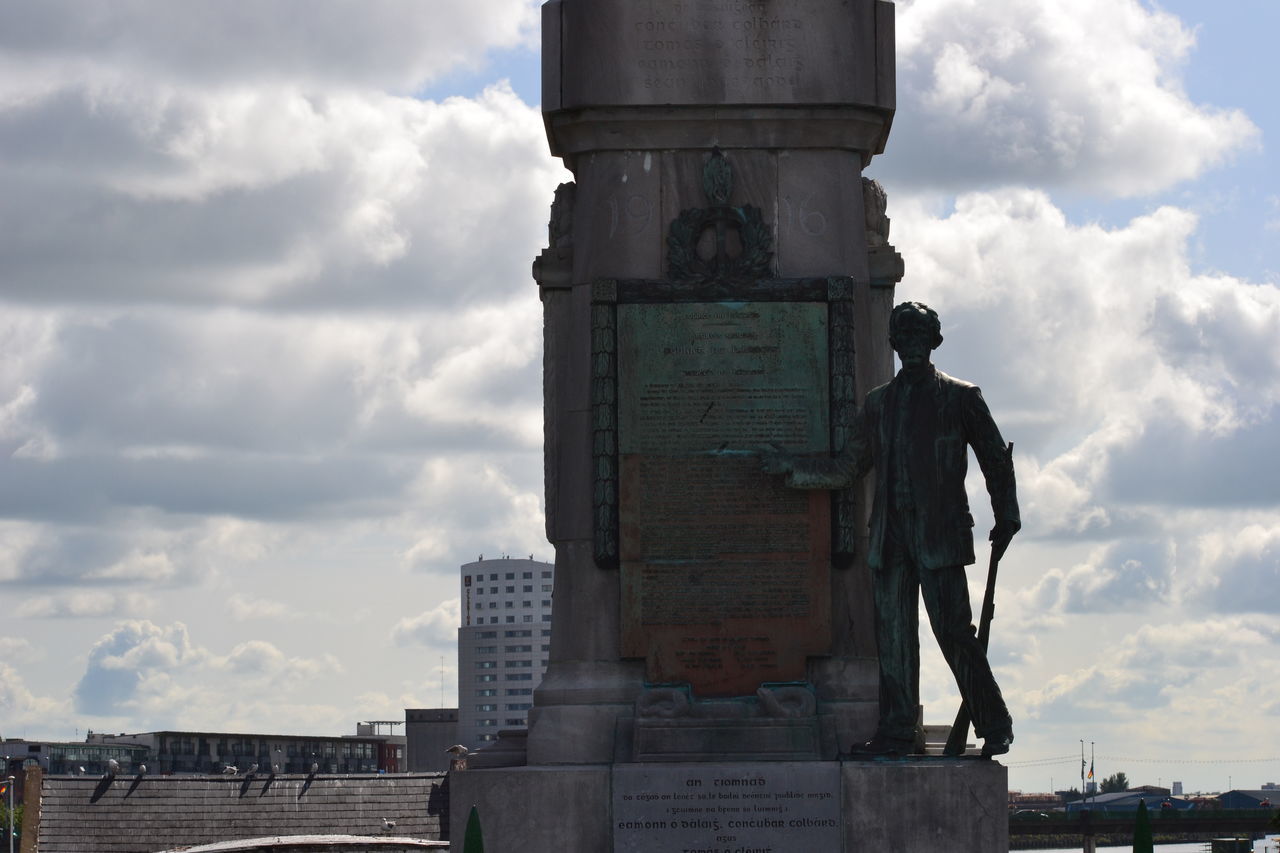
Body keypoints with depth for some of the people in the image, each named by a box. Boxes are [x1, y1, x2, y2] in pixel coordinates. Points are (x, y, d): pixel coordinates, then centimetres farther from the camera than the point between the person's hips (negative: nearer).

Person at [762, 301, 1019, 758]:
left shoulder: (961, 397, 6)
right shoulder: (879, 403, 18)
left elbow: (996, 459, 8)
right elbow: (846, 470, 24)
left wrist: (1006, 518, 0)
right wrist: (791, 467, 18)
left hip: (939, 533, -4)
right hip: (891, 536, 5)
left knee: (954, 631, -10)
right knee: (894, 634, 1)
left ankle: (994, 725, -1)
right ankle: (896, 732, 4)